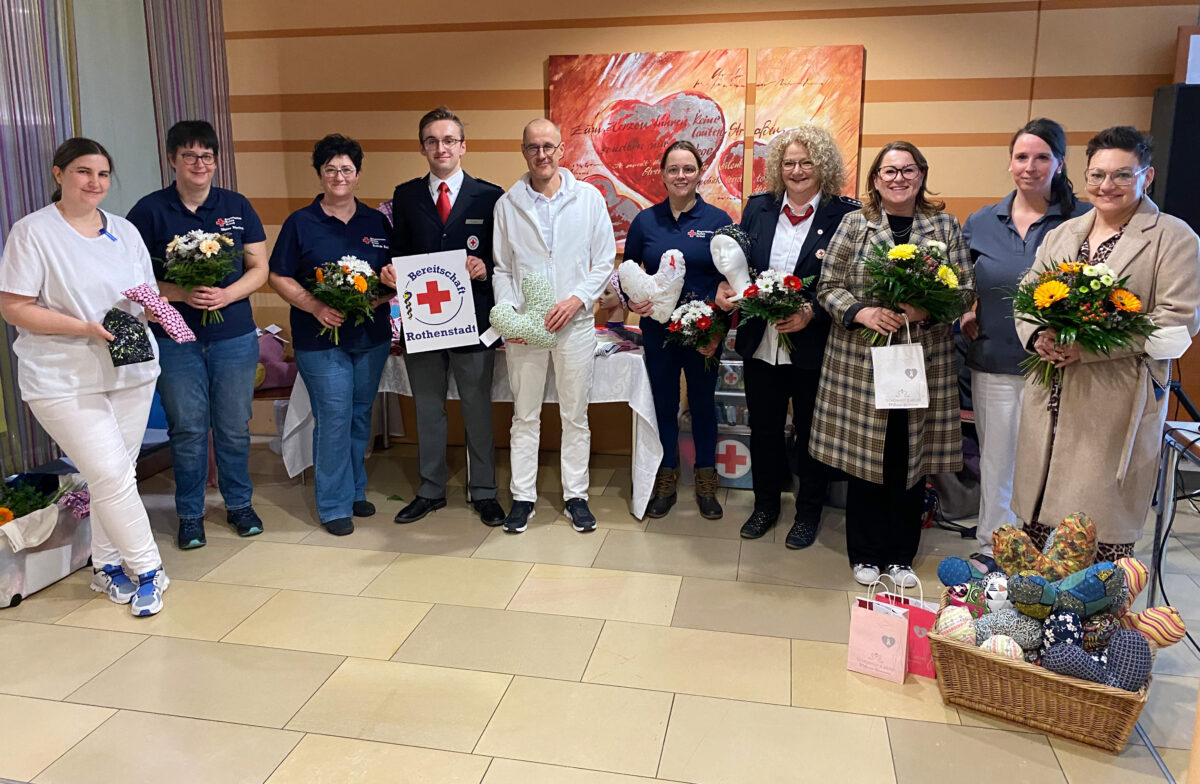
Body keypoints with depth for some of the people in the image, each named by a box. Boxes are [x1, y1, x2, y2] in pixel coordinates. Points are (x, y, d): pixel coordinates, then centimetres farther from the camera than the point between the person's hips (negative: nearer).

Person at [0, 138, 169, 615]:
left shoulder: (124, 231, 11)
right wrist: (86, 329, -21)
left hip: (131, 371, 5)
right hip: (64, 381, -5)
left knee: (113, 474, 12)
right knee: (112, 475, -9)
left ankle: (106, 566, 27)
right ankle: (147, 569, 6)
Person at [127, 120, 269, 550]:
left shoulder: (237, 207, 5)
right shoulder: (149, 210, 0)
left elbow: (259, 268, 5)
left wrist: (225, 295, -12)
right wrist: (181, 294, -17)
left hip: (235, 336, 1)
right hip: (175, 338, -1)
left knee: (234, 427, 8)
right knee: (188, 430, 5)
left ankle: (239, 503, 26)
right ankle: (190, 514, 20)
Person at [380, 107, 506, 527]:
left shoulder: (489, 196, 0)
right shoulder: (405, 196, 7)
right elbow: (399, 251, 10)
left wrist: (485, 269, -20)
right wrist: (391, 270, -12)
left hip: (472, 319, -2)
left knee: (477, 409, 9)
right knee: (427, 409, 14)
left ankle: (483, 492, 23)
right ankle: (431, 490, 29)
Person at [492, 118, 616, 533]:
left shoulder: (589, 198, 2)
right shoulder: (507, 204, 5)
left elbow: (604, 261, 2)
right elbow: (501, 268, 7)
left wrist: (577, 299, -11)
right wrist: (509, 312, -8)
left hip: (575, 323, 0)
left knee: (575, 415, 8)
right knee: (524, 416, 8)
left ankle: (575, 495, 20)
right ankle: (522, 496, 19)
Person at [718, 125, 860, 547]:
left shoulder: (845, 214, -8)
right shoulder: (758, 208, 5)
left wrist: (812, 314, -22)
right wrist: (725, 286, -10)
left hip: (813, 348, -4)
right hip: (760, 345, 4)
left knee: (810, 433, 13)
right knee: (763, 429, 17)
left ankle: (808, 513, 32)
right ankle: (765, 505, 36)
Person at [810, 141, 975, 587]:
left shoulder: (945, 227, 7)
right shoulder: (854, 224, 4)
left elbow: (965, 289, 5)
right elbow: (828, 287, 1)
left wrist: (925, 310, -13)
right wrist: (862, 312, -16)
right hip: (859, 360, -1)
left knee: (911, 459, 7)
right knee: (865, 457, 4)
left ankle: (902, 555, 23)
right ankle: (865, 554, 20)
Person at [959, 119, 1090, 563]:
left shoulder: (1082, 220, -2)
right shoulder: (981, 223, 8)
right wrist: (964, 317, -1)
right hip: (994, 364, 3)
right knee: (996, 459, 11)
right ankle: (992, 550, 27)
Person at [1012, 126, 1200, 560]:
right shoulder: (1062, 234, 16)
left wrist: (1088, 346, -18)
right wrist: (1038, 337, -10)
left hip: (1117, 403, -4)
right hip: (1051, 396, 5)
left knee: (1102, 525, 0)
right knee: (1040, 510, 8)